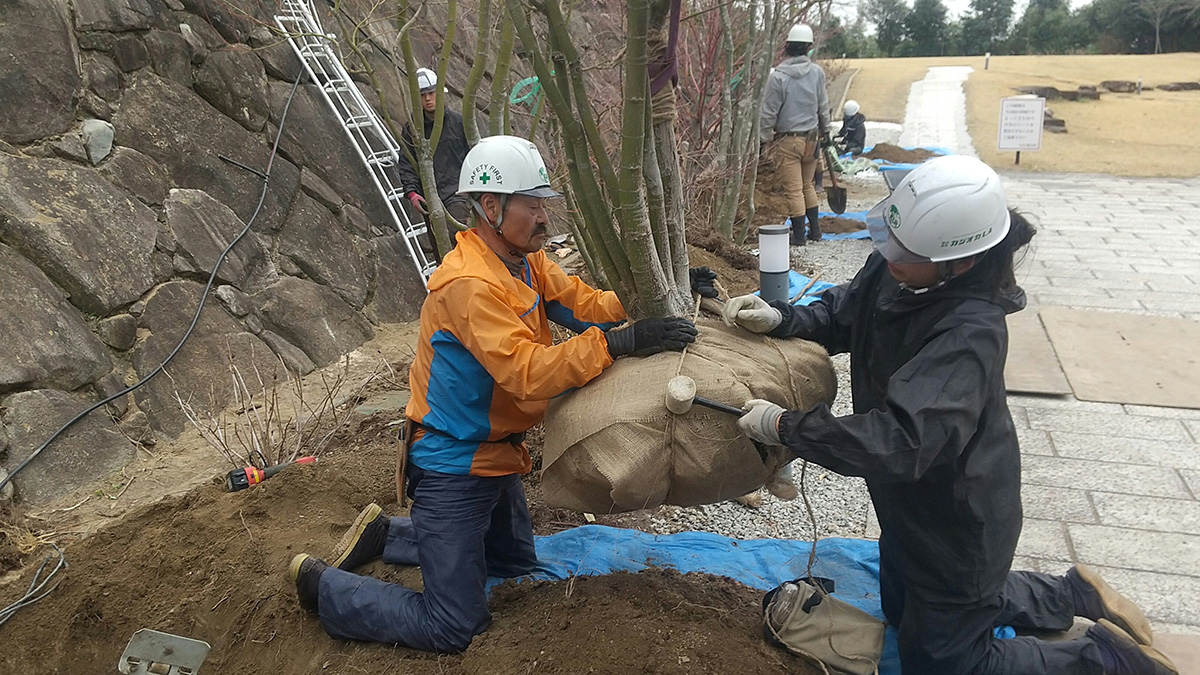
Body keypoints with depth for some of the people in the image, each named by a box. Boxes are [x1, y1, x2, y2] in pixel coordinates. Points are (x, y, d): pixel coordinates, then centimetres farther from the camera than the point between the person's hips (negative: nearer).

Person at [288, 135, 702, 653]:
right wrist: (618, 343, -40)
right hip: (454, 467, -10)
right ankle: (323, 586, 15)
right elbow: (529, 373, -35)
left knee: (515, 563, 29)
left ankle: (383, 533, 35)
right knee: (456, 627, -4)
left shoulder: (526, 261, 1)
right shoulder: (469, 284, -28)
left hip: (495, 453, 10)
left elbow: (586, 304, -2)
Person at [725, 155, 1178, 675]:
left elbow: (902, 441, -43)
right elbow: (842, 315, 4)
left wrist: (787, 427, -38)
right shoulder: (892, 272, -14)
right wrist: (781, 320, -14)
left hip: (958, 530, -9)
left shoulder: (970, 335, -37)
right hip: (911, 510, 9)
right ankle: (1068, 595, 39)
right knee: (902, 609, 32)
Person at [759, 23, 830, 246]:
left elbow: (769, 112, -10)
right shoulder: (817, 72, 0)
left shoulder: (778, 76, -14)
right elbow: (823, 106, 11)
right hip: (812, 138, 5)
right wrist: (825, 130, 24)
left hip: (787, 140, -5)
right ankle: (815, 230, 23)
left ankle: (799, 236, 5)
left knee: (794, 189, 1)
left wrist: (762, 139, 0)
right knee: (807, 185, 19)